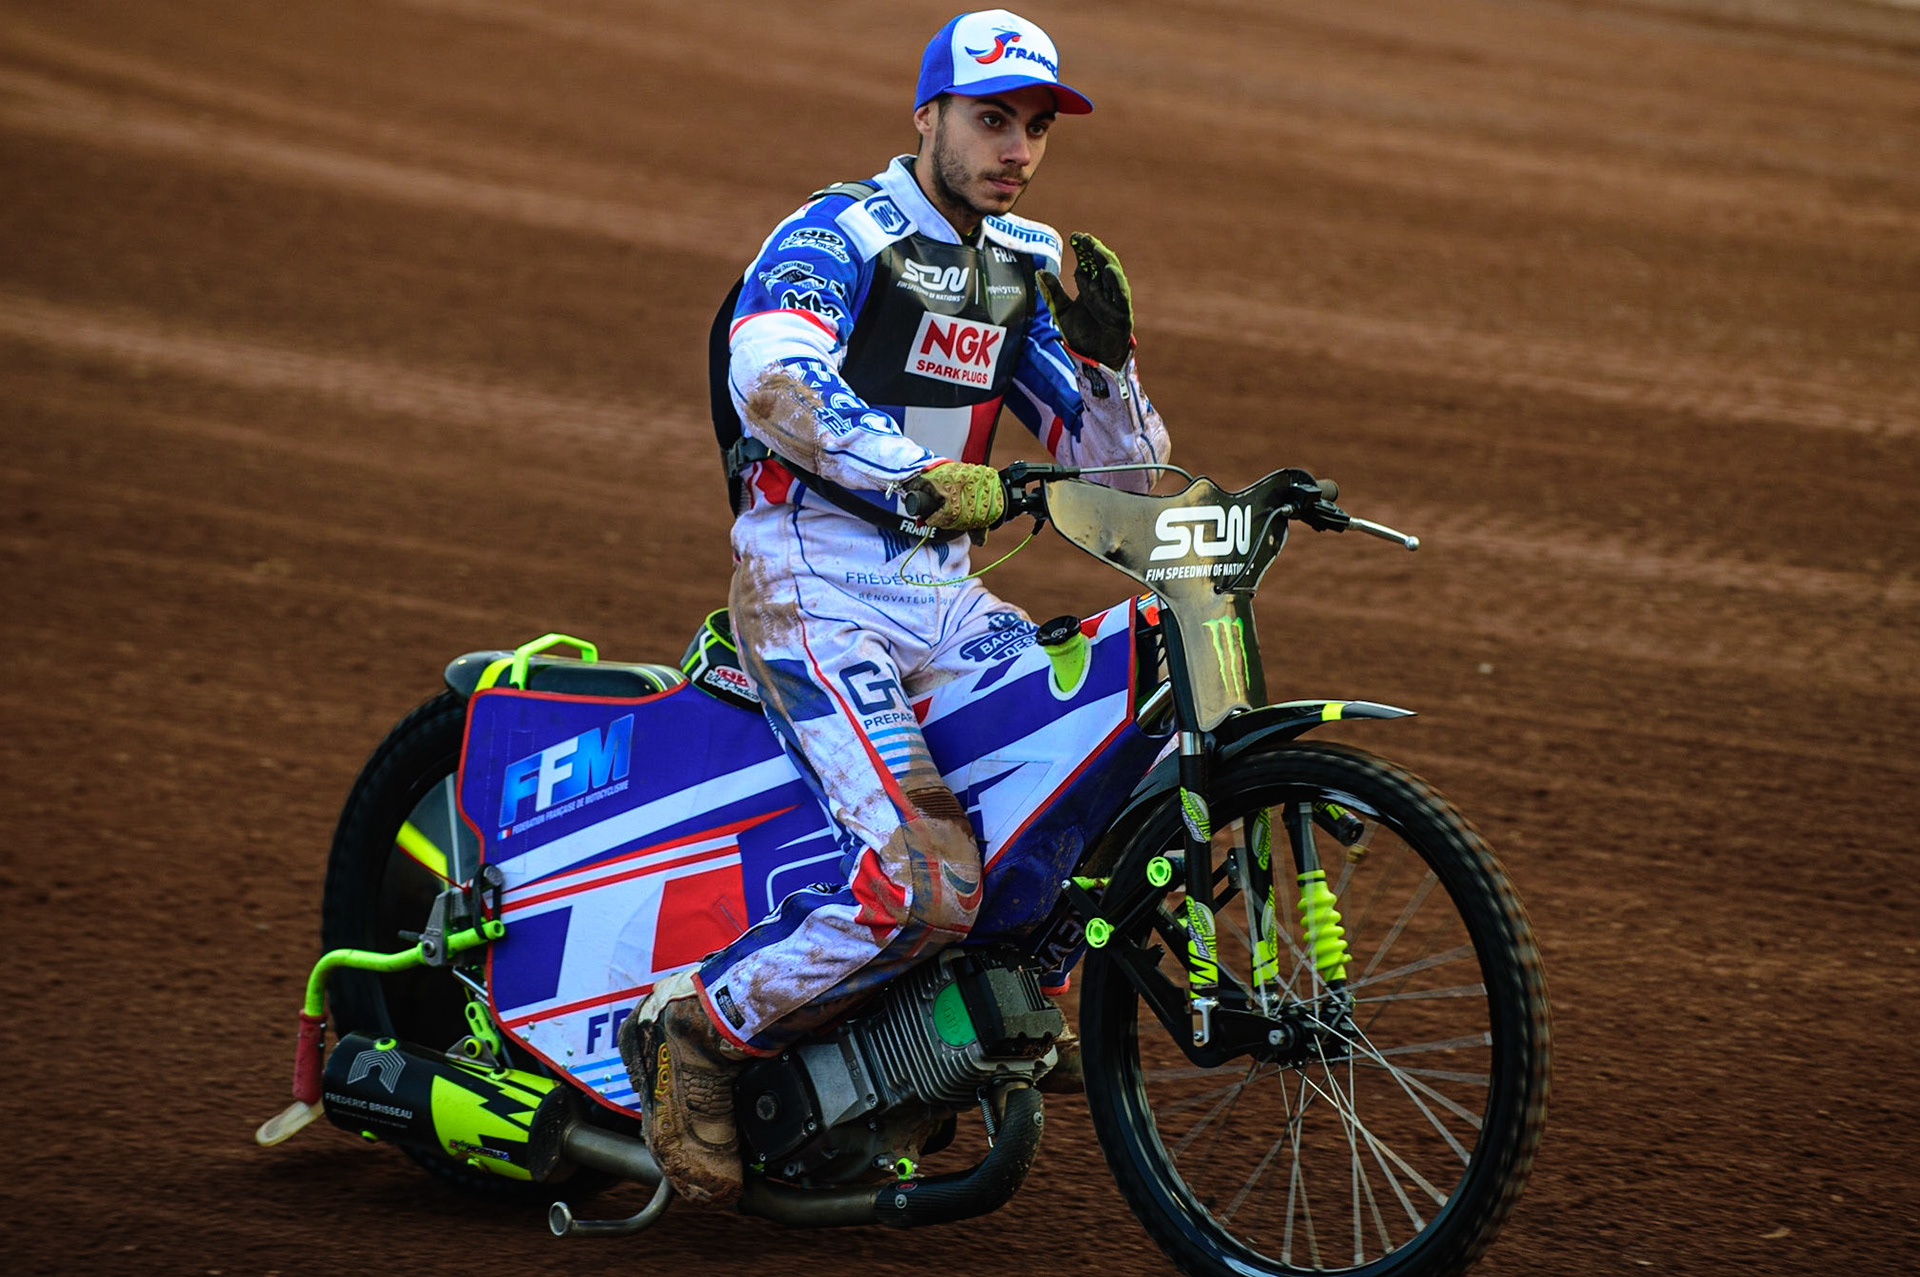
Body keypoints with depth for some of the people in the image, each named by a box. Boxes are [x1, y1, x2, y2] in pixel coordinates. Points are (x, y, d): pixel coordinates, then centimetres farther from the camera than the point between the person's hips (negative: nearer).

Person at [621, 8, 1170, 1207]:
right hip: (812, 585, -7)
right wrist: (928, 479, -41)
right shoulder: (836, 235, -8)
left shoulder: (1026, 269, 15)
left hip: (941, 590, 7)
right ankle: (697, 1030, -5)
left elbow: (1120, 467, 14)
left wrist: (1102, 348, -6)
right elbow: (773, 381, -30)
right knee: (925, 885, -25)